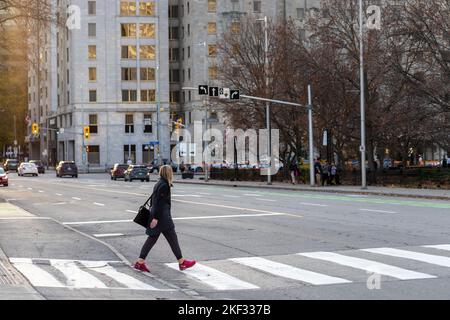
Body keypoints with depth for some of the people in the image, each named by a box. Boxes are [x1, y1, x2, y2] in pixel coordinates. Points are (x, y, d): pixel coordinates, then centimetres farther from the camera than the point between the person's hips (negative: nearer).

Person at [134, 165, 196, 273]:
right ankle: (181, 262, 9)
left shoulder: (159, 184, 14)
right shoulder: (164, 185, -16)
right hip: (162, 217, -10)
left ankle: (140, 262, 5)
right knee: (173, 239, 0)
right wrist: (155, 218, -22)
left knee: (152, 239, 9)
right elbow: (158, 202, -21)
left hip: (157, 216, 10)